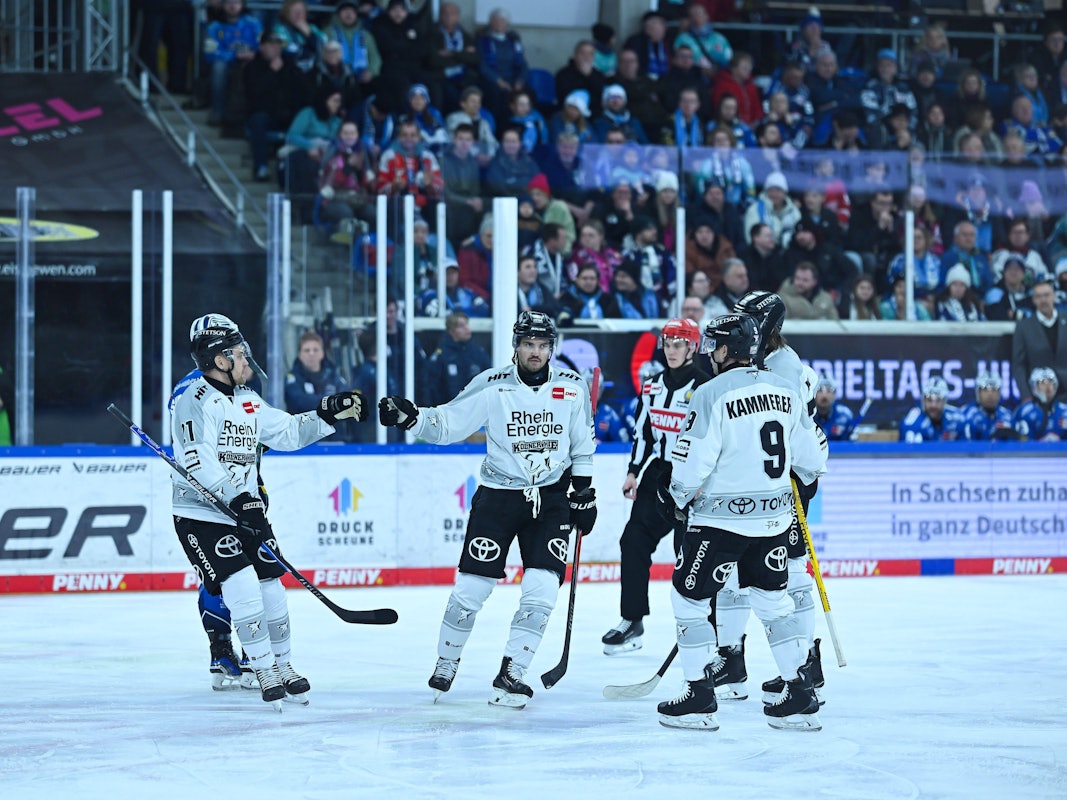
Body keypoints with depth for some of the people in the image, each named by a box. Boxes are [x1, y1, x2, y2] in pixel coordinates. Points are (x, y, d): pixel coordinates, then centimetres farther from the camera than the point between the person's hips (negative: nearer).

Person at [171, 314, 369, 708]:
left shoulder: (247, 401, 12)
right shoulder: (197, 400, -15)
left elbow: (287, 432, 20)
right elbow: (198, 461, -25)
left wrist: (328, 414, 9)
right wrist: (236, 499, -33)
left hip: (245, 511, 8)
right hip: (201, 516, -8)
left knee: (270, 586, 8)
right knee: (242, 586, -17)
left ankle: (282, 667, 24)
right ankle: (266, 673, -8)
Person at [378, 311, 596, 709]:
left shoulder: (572, 388, 0)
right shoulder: (492, 386, -8)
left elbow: (582, 448, 11)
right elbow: (445, 423, -8)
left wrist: (584, 494, 9)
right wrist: (410, 416, -25)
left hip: (550, 497, 1)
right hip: (498, 494, -1)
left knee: (541, 588, -12)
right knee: (471, 586, -4)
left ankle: (511, 675, -4)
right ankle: (446, 662, 17)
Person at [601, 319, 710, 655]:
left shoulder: (705, 387, -9)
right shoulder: (653, 386, 11)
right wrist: (633, 472, 13)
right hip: (657, 475, 7)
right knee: (633, 542, 1)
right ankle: (632, 622, 10)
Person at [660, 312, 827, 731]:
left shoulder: (712, 394, -14)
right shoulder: (786, 390, 5)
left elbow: (691, 462, -15)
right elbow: (812, 458, 10)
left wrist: (682, 500, 5)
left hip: (720, 516, -6)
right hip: (774, 517, 6)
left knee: (690, 597, 7)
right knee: (773, 598, 18)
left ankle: (700, 696, 6)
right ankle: (801, 695, 14)